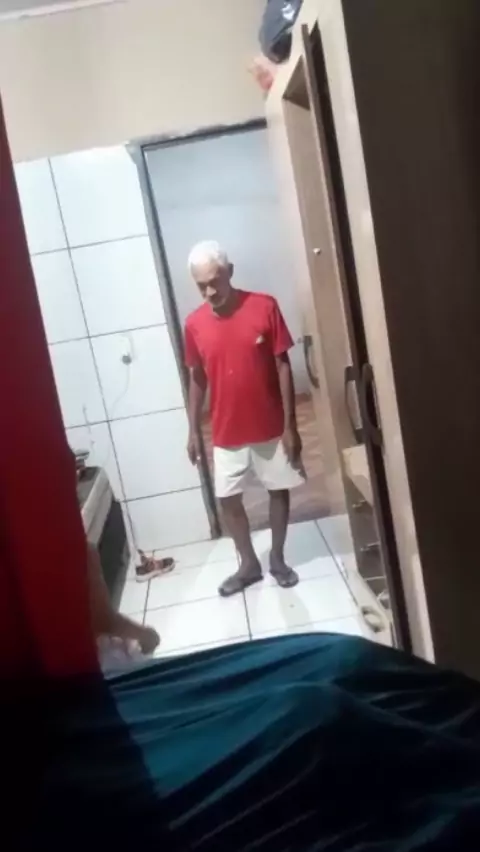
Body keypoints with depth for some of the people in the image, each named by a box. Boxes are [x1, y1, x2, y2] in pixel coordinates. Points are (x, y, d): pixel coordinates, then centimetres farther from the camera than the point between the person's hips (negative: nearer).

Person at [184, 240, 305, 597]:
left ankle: (278, 558, 34)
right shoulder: (194, 324, -4)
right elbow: (197, 379, 5)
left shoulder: (264, 307, -11)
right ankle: (249, 564, 30)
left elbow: (283, 367, -9)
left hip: (271, 427, -1)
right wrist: (194, 430, 6)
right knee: (228, 499, 9)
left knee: (279, 490, 13)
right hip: (227, 433, 2)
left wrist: (290, 425, -11)